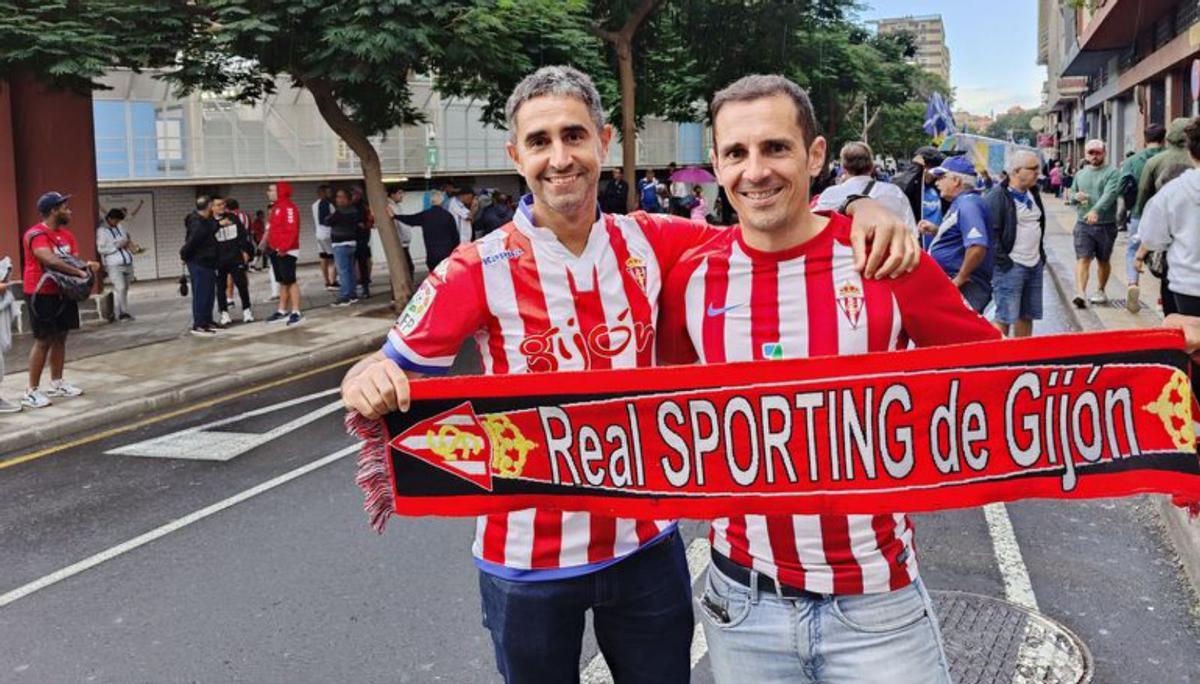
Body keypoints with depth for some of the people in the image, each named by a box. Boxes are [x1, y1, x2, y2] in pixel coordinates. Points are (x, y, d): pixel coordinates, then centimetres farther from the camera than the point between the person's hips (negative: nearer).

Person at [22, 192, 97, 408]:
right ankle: (32, 392, -1)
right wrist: (79, 272, -24)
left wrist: (87, 265, -13)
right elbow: (51, 261, -30)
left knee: (60, 338, 14)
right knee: (43, 341, -7)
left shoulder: (66, 234, 10)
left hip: (63, 292, 8)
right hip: (42, 295, -8)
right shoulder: (36, 234, -17)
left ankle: (57, 384, 26)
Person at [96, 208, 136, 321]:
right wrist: (117, 246, -14)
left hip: (127, 262, 7)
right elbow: (101, 249, -12)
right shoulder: (101, 231, -7)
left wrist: (128, 242, 8)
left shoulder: (119, 226, 13)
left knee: (125, 288, 7)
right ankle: (122, 313, -10)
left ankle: (117, 312, 15)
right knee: (120, 288, -15)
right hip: (114, 265, -7)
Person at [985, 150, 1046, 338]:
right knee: (1004, 318, -8)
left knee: (1027, 315, 14)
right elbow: (990, 231, -18)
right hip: (1010, 266, -8)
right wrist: (1001, 259, -18)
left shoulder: (1033, 193, 14)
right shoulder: (997, 197, -14)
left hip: (1034, 265, 9)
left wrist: (1041, 255, 20)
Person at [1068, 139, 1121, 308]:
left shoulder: (1111, 173, -4)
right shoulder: (1080, 174, 13)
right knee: (1082, 259, -10)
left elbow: (1109, 194, -19)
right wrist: (1076, 196, -4)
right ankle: (1080, 294, -21)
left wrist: (1096, 211, -35)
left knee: (1103, 261, 12)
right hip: (1083, 224, 3)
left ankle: (1101, 291, 29)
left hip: (1106, 224, -2)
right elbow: (1071, 194, 22)